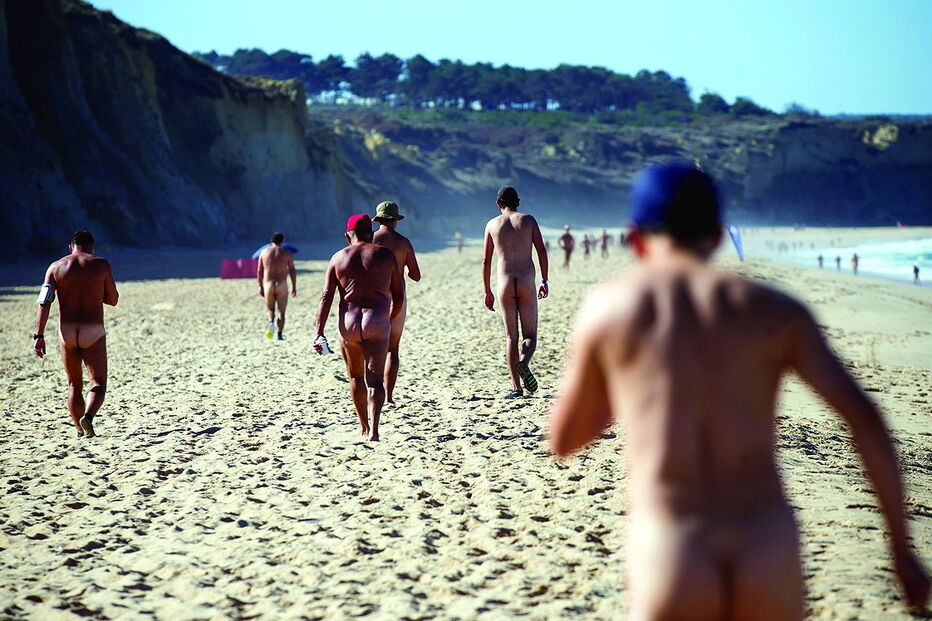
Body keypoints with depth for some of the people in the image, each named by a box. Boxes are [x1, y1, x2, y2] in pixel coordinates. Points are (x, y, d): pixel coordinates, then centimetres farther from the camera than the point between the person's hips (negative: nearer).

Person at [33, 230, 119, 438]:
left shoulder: (56, 267, 5)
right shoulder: (101, 265, 1)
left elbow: (44, 303, -4)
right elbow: (112, 300, 7)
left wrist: (39, 336, -5)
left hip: (66, 330, 2)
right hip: (93, 331, -2)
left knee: (74, 385, 16)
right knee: (98, 383, 4)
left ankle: (80, 430, 14)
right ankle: (88, 417, -23)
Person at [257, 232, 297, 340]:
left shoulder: (264, 252, 6)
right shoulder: (286, 252, 0)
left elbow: (259, 271, 7)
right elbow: (292, 270, -3)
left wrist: (260, 286, 15)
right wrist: (294, 287, 3)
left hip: (268, 285, 2)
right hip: (282, 285, -2)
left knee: (270, 309, 18)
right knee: (281, 312, 6)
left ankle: (271, 321, -12)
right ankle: (279, 335, -1)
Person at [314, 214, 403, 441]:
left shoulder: (338, 258, 9)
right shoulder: (385, 255, 8)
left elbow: (326, 297, 0)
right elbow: (398, 296, 10)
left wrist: (319, 333, -2)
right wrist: (390, 320, 27)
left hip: (348, 323, 2)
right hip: (377, 322, -1)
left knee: (356, 377, 20)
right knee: (374, 380, -4)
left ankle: (364, 428, 31)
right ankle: (373, 430, -22)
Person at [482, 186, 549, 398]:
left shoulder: (492, 224, 9)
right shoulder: (528, 220, 7)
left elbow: (486, 261, 8)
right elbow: (541, 251, -1)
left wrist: (487, 292, 14)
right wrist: (544, 281, 6)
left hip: (505, 284, 1)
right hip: (526, 282, -1)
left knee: (511, 336, 6)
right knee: (530, 334, 7)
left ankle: (516, 387, -1)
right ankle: (524, 362, -26)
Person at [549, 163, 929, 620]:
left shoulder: (608, 307, 9)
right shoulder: (776, 310, 11)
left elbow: (564, 440, 19)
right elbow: (865, 419, 1)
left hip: (667, 559, -2)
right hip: (770, 555, 2)